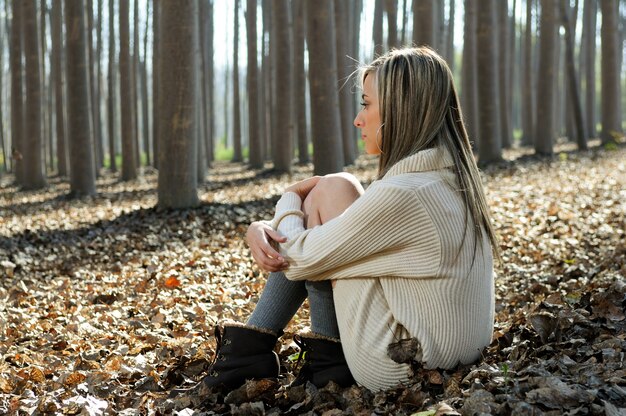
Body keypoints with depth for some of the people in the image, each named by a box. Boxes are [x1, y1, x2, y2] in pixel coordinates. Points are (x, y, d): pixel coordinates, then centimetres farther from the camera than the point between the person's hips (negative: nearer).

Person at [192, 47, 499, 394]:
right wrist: (262, 229, -3)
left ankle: (326, 357, 6)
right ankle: (250, 347, 14)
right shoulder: (453, 176, 5)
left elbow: (300, 260, -12)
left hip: (402, 371, -9)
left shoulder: (401, 194, -24)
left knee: (331, 190, -2)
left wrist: (288, 201, 8)